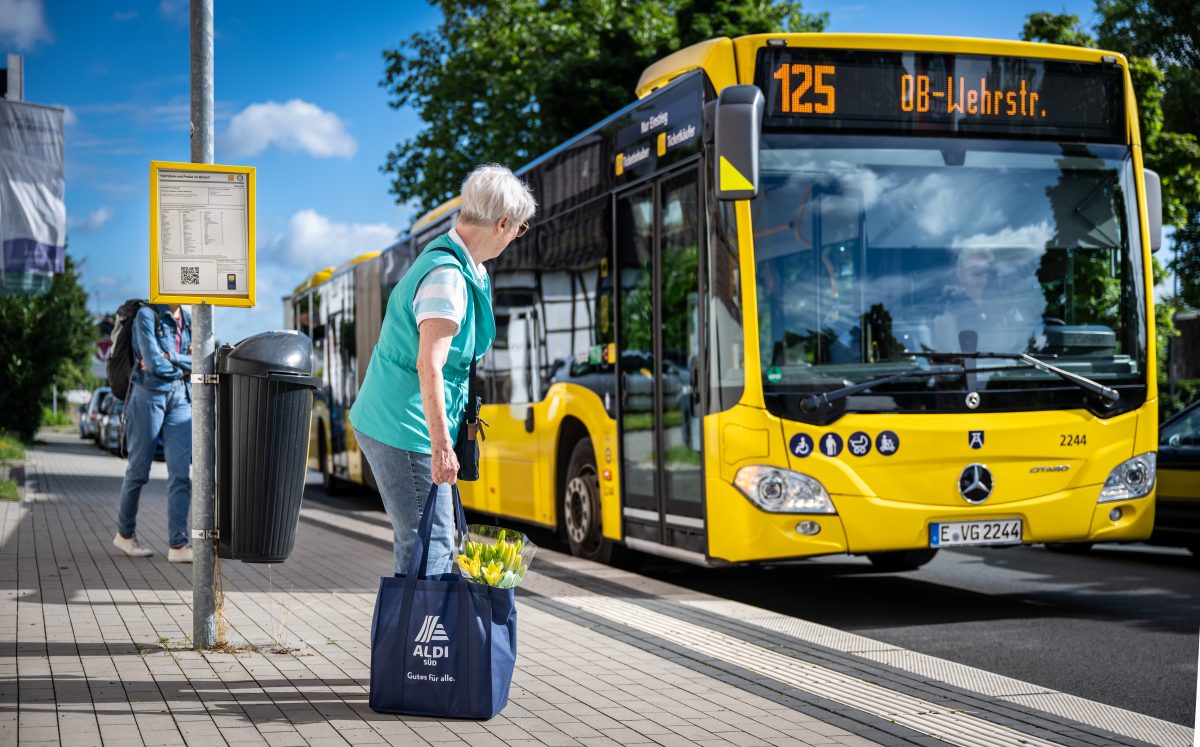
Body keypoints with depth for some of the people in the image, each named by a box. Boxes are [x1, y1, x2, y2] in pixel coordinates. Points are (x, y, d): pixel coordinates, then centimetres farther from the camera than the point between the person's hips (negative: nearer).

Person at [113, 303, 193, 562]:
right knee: (139, 469, 6)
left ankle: (178, 545, -7)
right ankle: (125, 533, 24)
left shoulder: (187, 321, 12)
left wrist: (168, 359, -10)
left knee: (181, 471, -5)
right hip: (149, 395, -5)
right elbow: (154, 363, -15)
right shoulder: (147, 315, -6)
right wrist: (184, 363, -1)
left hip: (181, 399, 5)